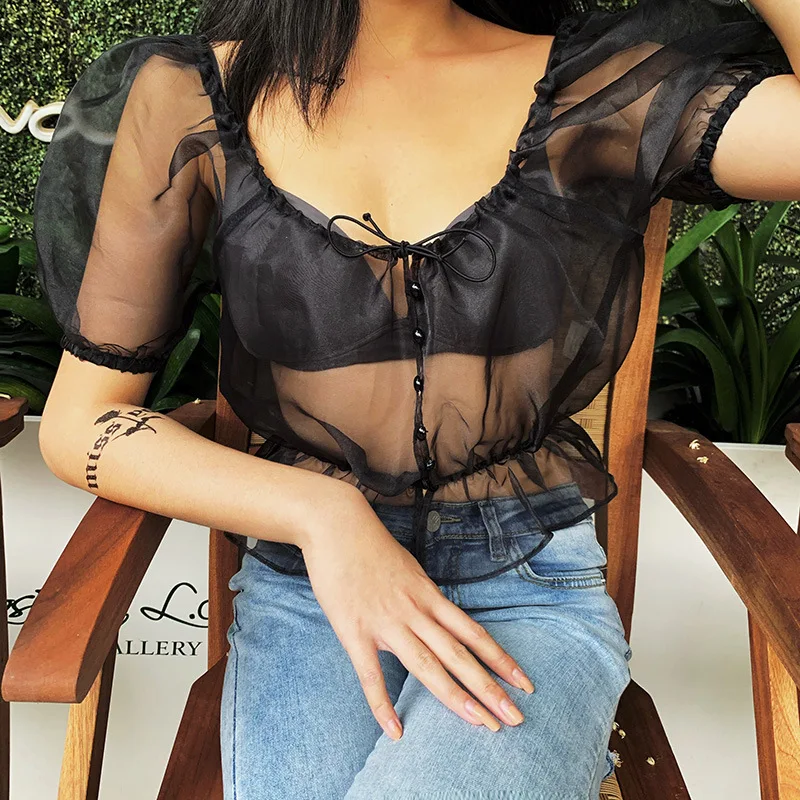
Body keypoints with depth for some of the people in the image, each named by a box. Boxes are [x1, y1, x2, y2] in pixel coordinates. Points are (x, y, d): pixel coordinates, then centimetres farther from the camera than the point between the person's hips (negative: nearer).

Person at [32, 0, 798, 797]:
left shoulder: (602, 82, 0)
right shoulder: (193, 98, 0)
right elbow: (78, 422, -1)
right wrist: (321, 513, -14)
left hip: (531, 585, 0)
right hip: (304, 584, 1)